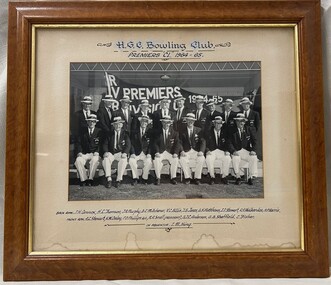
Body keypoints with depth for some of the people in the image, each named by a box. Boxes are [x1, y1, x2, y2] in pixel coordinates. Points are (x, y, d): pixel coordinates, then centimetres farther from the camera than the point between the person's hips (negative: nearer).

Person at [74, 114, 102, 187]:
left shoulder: (99, 131, 12)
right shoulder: (83, 131, 15)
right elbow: (78, 143, 8)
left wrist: (97, 152, -13)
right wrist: (79, 152, -10)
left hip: (95, 154, -1)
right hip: (84, 153, 1)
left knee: (95, 160, -35)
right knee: (78, 160, -30)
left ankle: (90, 179, -26)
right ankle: (83, 179, -23)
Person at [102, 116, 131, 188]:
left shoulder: (125, 133, 8)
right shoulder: (109, 134, 11)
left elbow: (128, 145, 0)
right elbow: (105, 144, 6)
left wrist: (125, 153, -20)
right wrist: (106, 152, -15)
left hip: (121, 153, -1)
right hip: (110, 153, 1)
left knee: (124, 160, -34)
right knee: (105, 159, -30)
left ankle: (119, 180, -27)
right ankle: (109, 179, -29)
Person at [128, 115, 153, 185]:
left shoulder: (150, 132, 6)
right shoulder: (135, 131, 6)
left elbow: (151, 144, 2)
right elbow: (132, 144, 1)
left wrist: (149, 154, -13)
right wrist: (133, 153, -14)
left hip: (146, 153, 0)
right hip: (136, 152, 1)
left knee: (149, 161, -29)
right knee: (131, 161, -28)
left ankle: (144, 178, -9)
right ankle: (135, 178, -10)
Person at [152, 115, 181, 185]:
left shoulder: (174, 132, 8)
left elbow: (177, 144, 0)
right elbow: (155, 143, -2)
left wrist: (175, 153, -17)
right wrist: (157, 152, -19)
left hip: (170, 152, 1)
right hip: (160, 152, 0)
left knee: (175, 159, -29)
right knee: (156, 160, -30)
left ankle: (173, 178, -16)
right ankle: (158, 178, -17)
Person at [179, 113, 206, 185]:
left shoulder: (198, 130, 10)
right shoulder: (182, 131, 10)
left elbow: (203, 142, 1)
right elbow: (180, 143, 2)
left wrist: (201, 151, -18)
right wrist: (182, 151, -18)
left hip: (196, 151, 0)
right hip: (186, 152, 0)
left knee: (201, 159, -31)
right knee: (182, 159, -31)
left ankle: (197, 178, -17)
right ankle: (188, 177, -14)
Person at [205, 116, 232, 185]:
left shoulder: (224, 133, 14)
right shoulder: (209, 132, 9)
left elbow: (227, 144, 11)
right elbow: (205, 143, 3)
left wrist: (226, 151, -10)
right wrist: (207, 150, -16)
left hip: (222, 152, 1)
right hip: (211, 151, -1)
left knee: (228, 158, -29)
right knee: (209, 159, -34)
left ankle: (224, 177, -13)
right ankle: (212, 177, -15)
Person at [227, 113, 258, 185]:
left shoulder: (249, 130, 9)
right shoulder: (232, 131, 4)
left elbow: (254, 141, 6)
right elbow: (229, 143, -3)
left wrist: (253, 150, -11)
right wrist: (233, 151, -22)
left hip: (247, 151, 2)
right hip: (236, 151, -1)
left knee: (254, 158, -27)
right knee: (235, 158, -33)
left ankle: (251, 177, -14)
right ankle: (238, 177, -17)